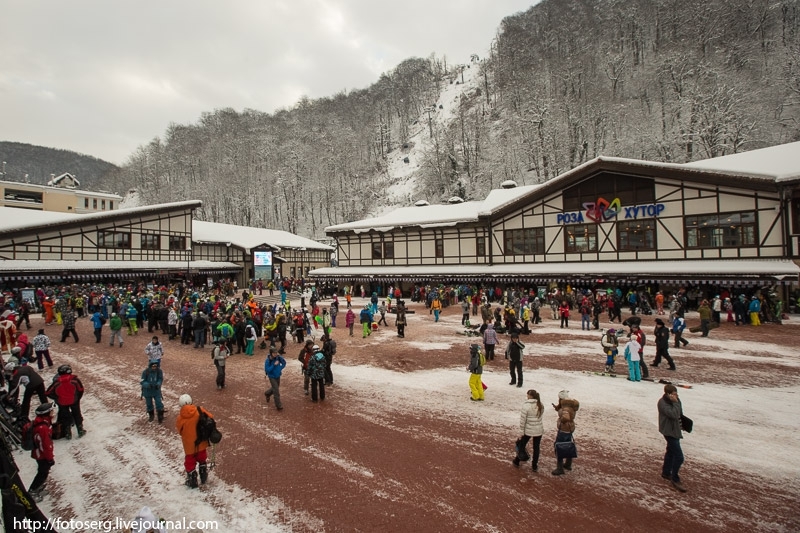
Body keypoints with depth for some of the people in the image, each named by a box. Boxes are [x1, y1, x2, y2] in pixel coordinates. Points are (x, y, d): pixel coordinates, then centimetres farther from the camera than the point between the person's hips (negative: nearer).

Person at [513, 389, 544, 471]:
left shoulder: (526, 405, -19)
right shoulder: (541, 405, -2)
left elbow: (523, 420, -16)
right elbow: (539, 416, 4)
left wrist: (521, 432, -8)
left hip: (528, 430, -4)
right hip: (539, 430, 4)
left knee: (522, 445, 17)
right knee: (536, 448, 16)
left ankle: (517, 461, 33)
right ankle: (534, 466, 25)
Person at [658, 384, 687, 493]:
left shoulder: (675, 400, 0)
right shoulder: (662, 403, -23)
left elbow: (679, 414, 8)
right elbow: (674, 415, -31)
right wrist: (675, 402, -28)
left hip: (675, 429, 9)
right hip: (668, 431, -9)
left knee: (671, 451, 22)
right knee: (679, 456, -8)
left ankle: (666, 472, 40)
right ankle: (675, 479, 7)